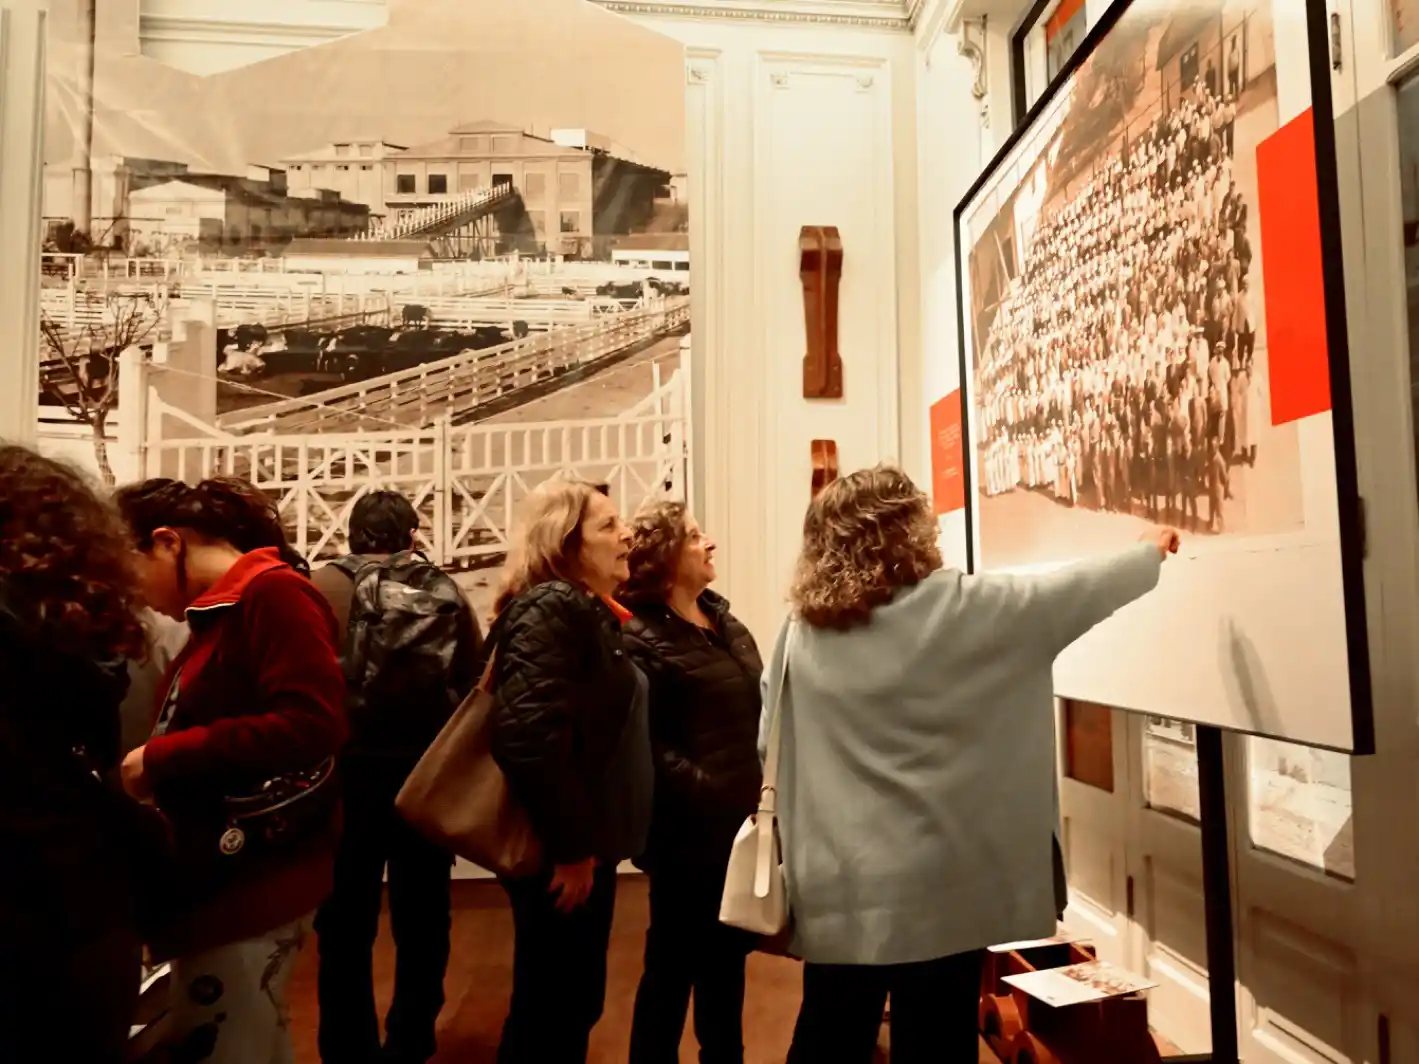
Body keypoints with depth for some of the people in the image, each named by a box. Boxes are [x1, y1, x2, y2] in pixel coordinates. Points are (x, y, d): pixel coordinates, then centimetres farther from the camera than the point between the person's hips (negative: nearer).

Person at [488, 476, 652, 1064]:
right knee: (551, 1012, 6)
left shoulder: (586, 611, 12)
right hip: (561, 852, -9)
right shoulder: (552, 609, -18)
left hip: (583, 843, 9)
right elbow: (532, 737, -29)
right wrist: (569, 848, -22)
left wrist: (587, 842, 16)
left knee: (573, 1004, 20)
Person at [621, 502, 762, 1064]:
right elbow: (645, 746, -20)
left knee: (727, 959, 20)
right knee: (674, 964, 8)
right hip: (689, 831, -7)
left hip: (740, 822, 7)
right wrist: (707, 790, -23)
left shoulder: (725, 623, 11)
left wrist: (767, 783, 6)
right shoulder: (641, 639, -13)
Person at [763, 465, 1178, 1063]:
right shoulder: (954, 610, -12)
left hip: (834, 889, 4)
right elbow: (1068, 595, -1)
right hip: (932, 888, -3)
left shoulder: (802, 630, -2)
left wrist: (796, 851, 17)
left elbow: (776, 747, 5)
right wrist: (1149, 554, 17)